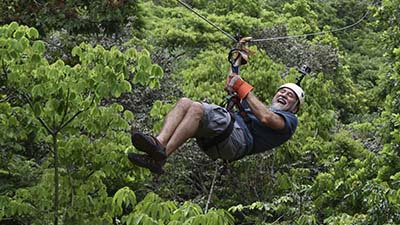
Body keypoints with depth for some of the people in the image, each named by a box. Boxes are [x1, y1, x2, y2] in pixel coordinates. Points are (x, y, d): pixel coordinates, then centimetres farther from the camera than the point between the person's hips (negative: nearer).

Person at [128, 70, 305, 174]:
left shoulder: (289, 120, 19)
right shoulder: (260, 109, 45)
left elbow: (266, 119, -2)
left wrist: (244, 88, 2)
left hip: (241, 137, -7)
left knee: (197, 108, -30)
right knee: (184, 102, -17)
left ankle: (161, 156, -43)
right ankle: (160, 142, -41)